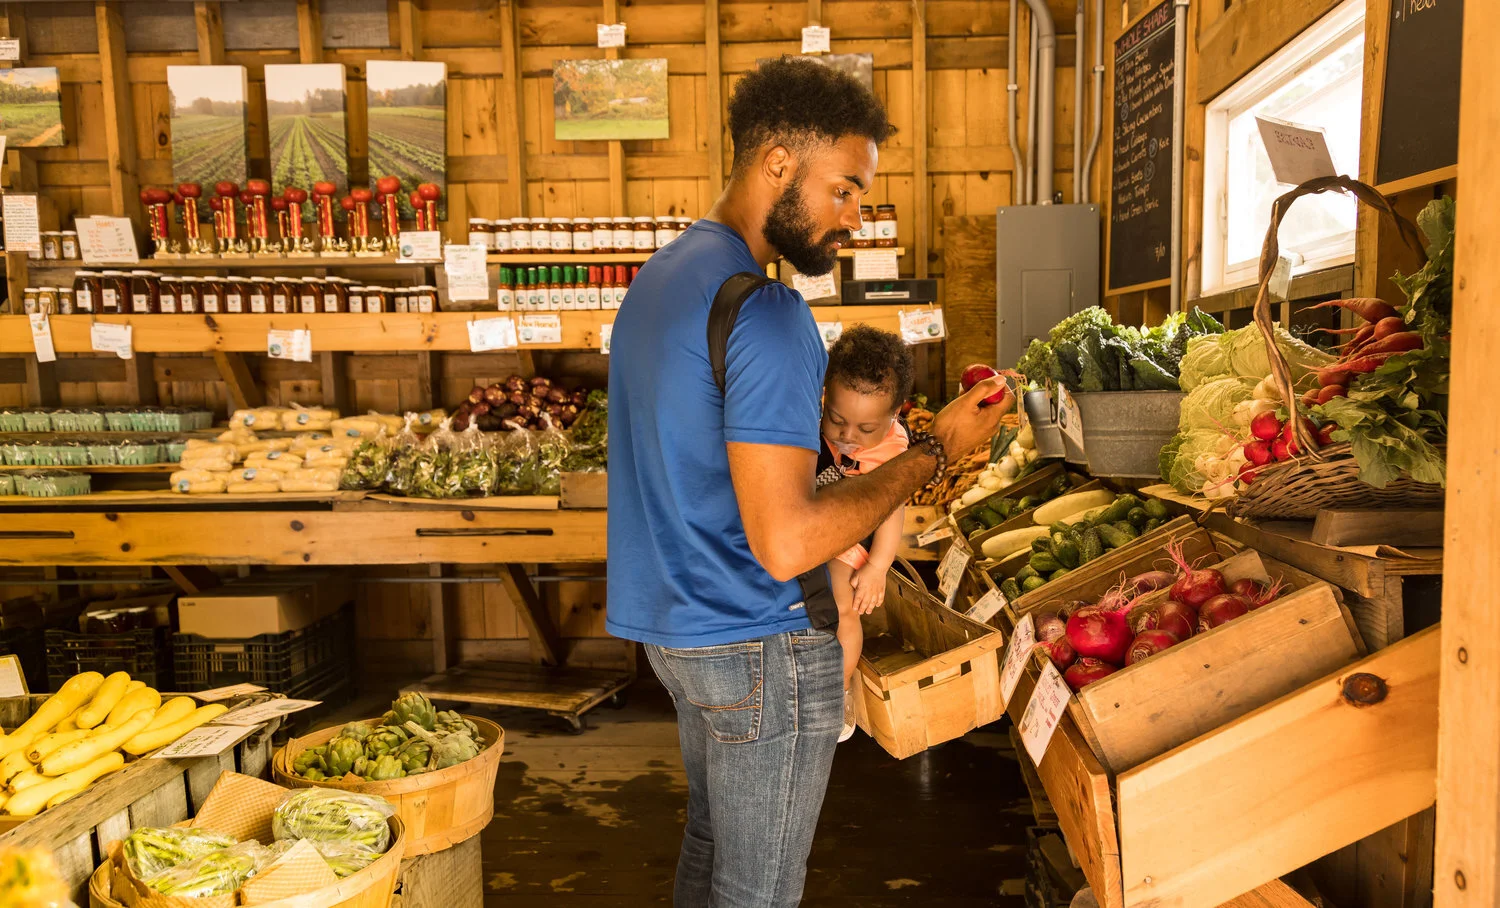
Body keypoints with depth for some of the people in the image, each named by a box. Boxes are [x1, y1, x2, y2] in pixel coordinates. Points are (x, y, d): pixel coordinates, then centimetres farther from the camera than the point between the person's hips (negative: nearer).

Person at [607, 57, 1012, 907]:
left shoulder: (659, 277, 9)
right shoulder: (763, 311, -22)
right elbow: (786, 543, -26)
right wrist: (934, 450, -17)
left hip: (677, 629, 9)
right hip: (761, 647, -9)